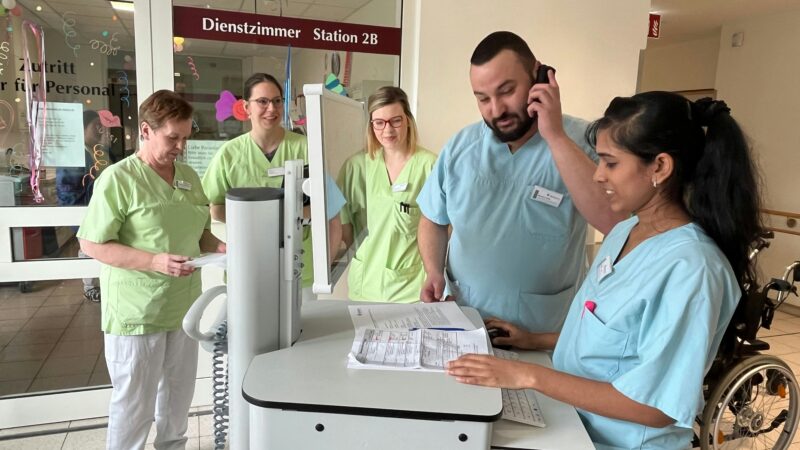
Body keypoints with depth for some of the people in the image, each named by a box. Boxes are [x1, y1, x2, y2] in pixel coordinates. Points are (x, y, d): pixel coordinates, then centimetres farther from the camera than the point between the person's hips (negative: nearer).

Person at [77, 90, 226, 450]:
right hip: (136, 313, -6)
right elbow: (92, 244, -15)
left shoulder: (189, 176, 7)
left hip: (183, 306, 7)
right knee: (134, 403, 8)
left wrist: (217, 247, -5)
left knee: (179, 393, 21)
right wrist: (154, 262, -25)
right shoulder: (118, 178, -13)